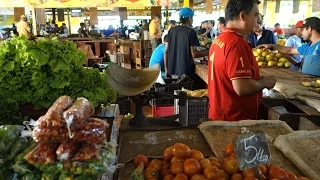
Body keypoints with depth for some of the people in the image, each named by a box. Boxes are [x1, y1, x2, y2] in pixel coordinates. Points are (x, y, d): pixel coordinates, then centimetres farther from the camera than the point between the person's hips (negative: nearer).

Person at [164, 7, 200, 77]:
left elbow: (166, 51, 6)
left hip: (172, 69, 5)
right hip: (186, 70, -5)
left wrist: (166, 68, 12)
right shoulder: (191, 32, -9)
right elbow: (193, 54, -12)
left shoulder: (171, 30, 5)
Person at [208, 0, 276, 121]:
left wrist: (259, 80, 12)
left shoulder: (219, 40, 6)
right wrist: (266, 82, -10)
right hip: (234, 119, -9)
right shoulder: (237, 43, -22)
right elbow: (242, 88, -28)